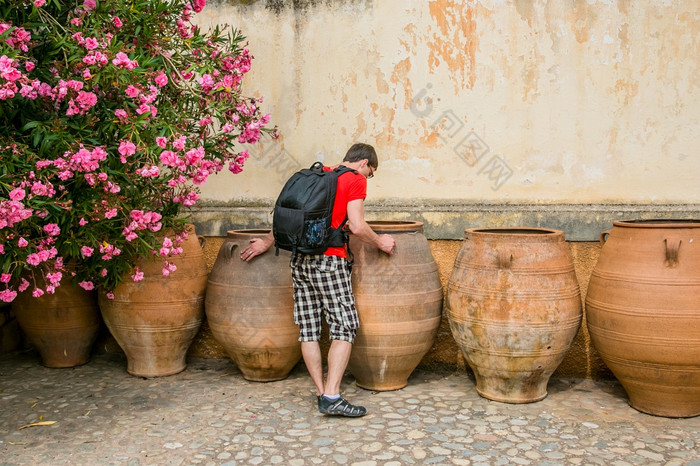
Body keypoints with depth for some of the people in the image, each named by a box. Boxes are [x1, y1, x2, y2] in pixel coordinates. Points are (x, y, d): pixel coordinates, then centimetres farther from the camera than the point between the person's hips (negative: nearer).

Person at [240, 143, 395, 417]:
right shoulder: (356, 180, 0)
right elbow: (357, 226, -11)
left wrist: (267, 243, 32)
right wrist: (380, 242, 6)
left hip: (299, 259, 7)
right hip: (329, 260, -7)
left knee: (309, 329, 8)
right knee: (344, 327, -1)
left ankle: (322, 393, 12)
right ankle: (331, 397, -8)